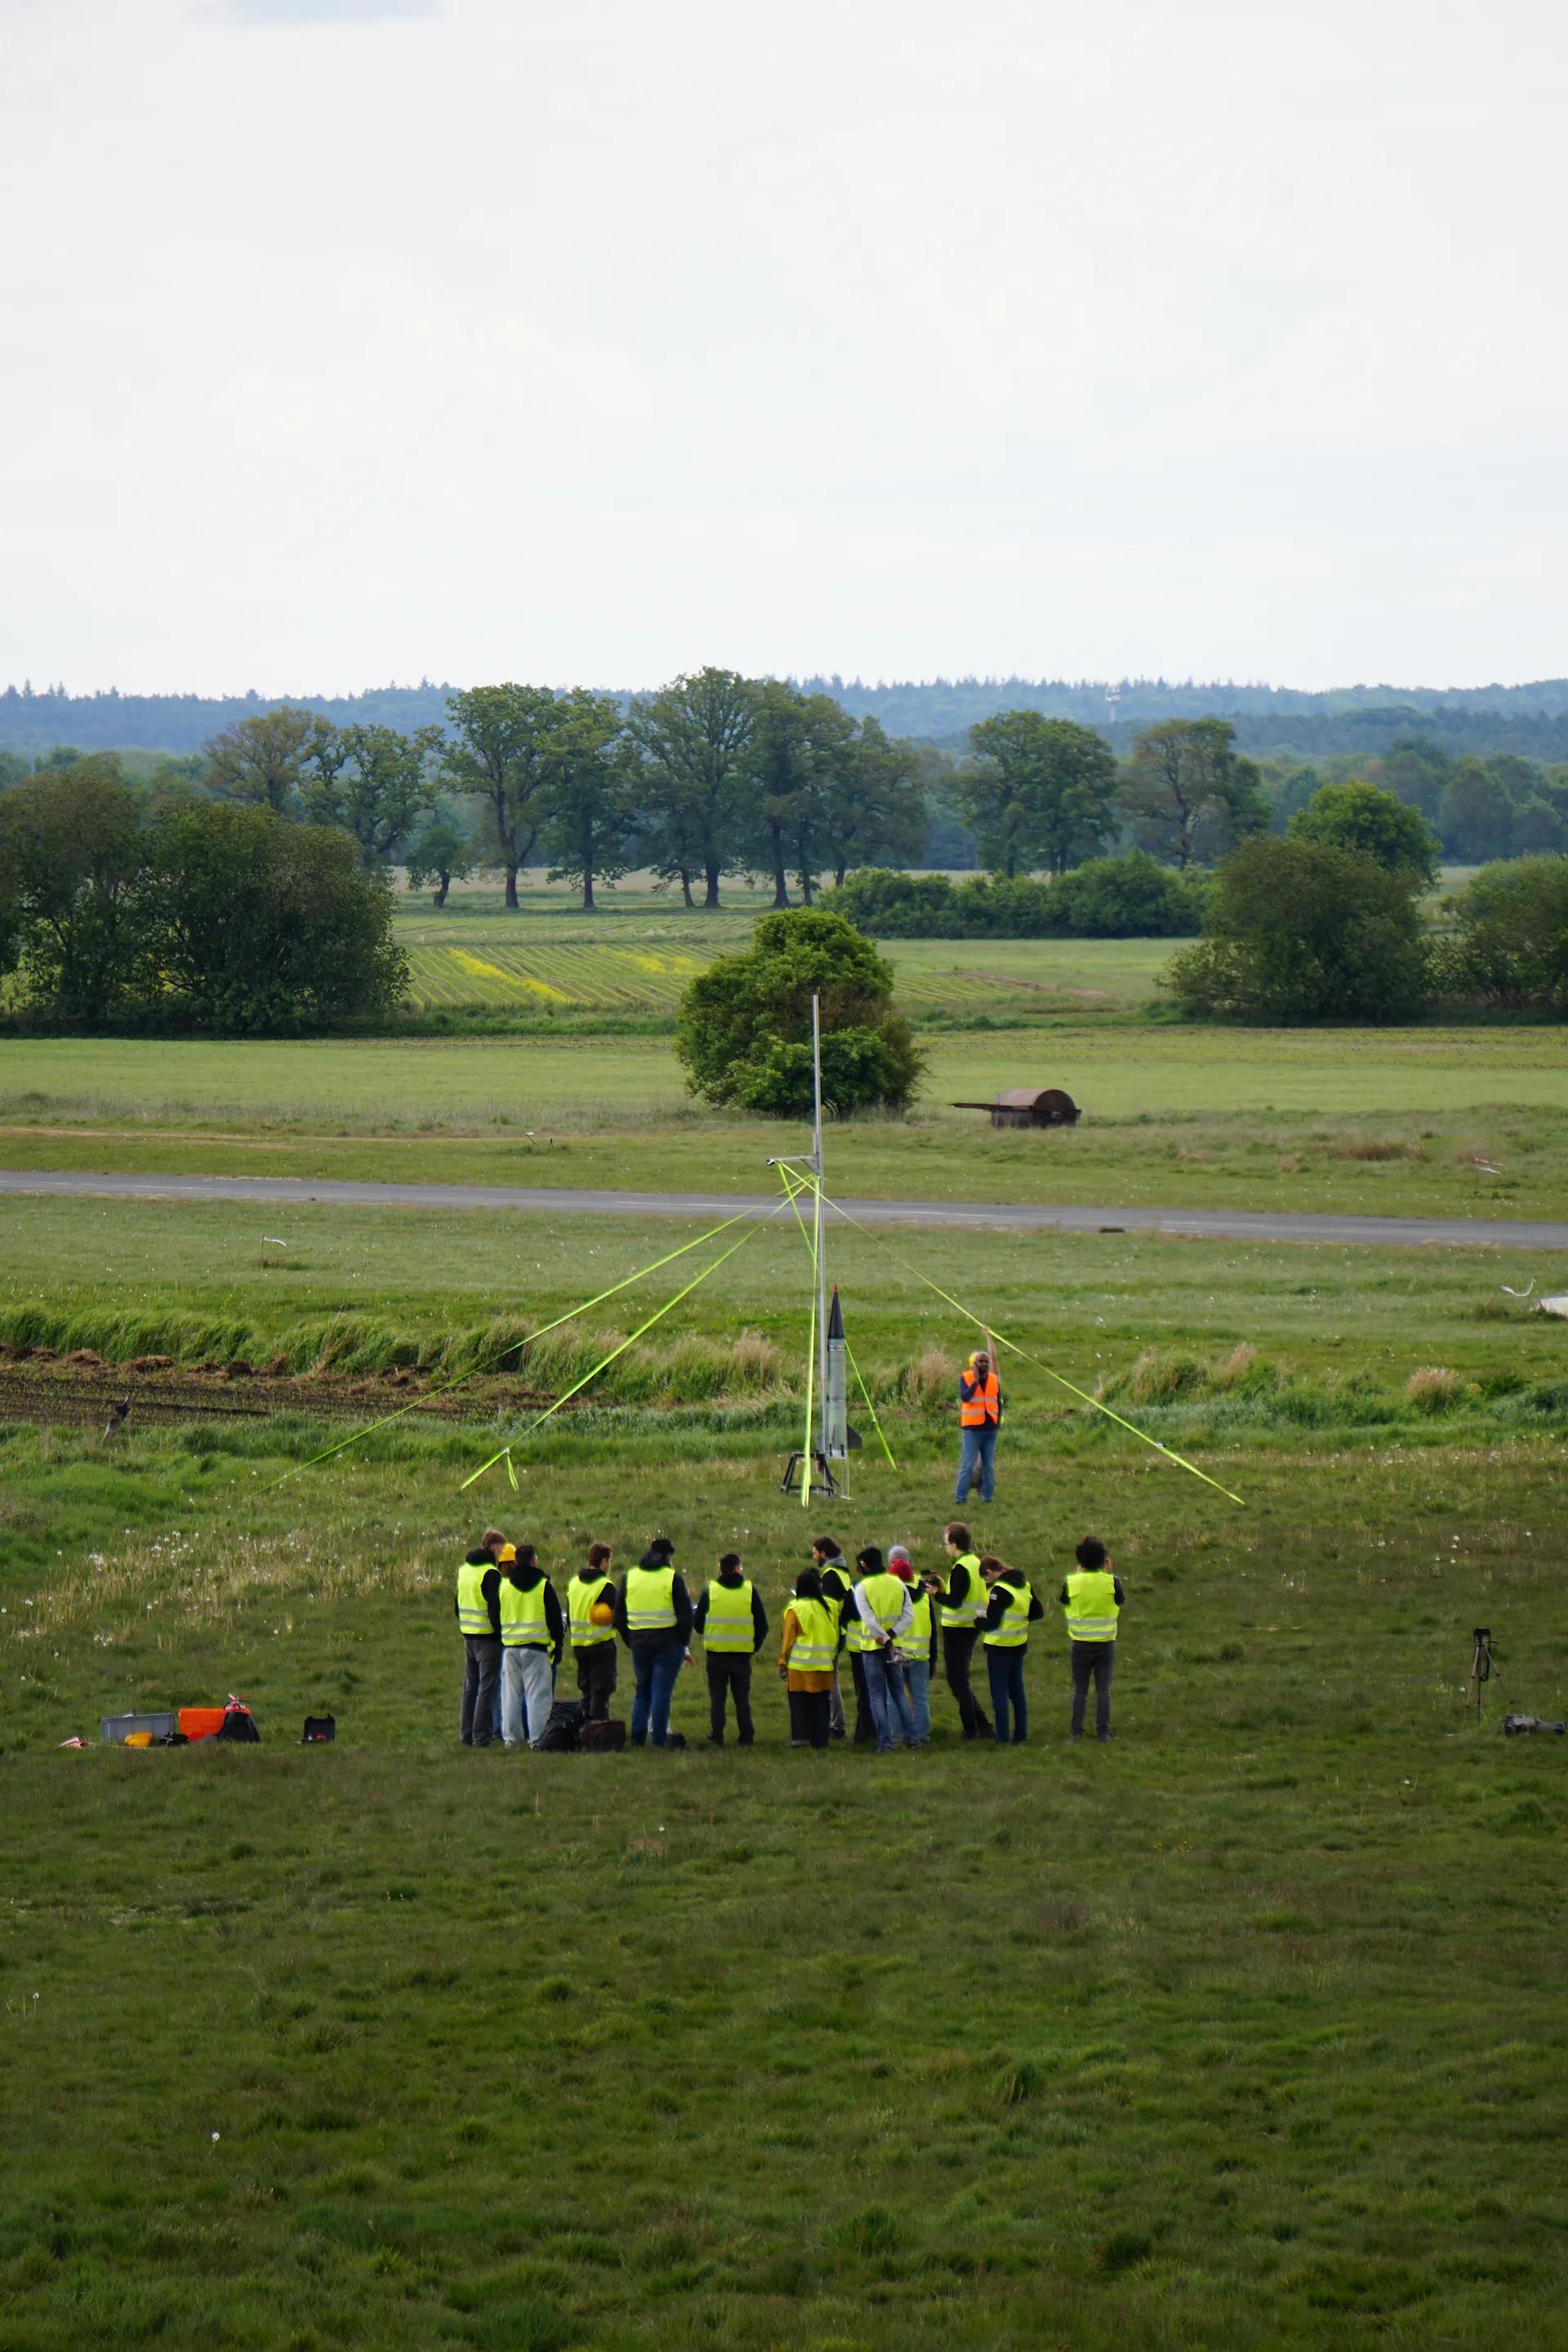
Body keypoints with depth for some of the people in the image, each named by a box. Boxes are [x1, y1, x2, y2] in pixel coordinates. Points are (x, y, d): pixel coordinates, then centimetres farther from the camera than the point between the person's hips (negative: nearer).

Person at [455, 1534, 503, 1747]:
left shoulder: (464, 1570, 12)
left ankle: (466, 1734, 17)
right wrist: (500, 1633, -12)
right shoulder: (490, 1574, -15)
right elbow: (495, 1608, -19)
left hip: (468, 1635, 8)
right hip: (488, 1638, -8)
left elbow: (457, 1605, 18)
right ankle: (481, 1736, -6)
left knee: (470, 1686, 15)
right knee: (487, 1688, -4)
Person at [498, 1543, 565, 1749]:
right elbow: (555, 1618, -2)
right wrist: (558, 1643, 7)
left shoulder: (504, 1585, 5)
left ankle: (511, 1737, 10)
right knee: (537, 1693, -2)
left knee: (511, 1693, 9)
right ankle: (537, 1738, -5)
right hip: (537, 1647, -3)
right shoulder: (543, 1585, -4)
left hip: (510, 1647, 3)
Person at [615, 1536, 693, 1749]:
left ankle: (637, 1738, 10)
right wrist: (685, 1645, 4)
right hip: (668, 1644, -4)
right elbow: (686, 1616, -7)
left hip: (639, 1644, 4)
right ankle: (659, 1741, -4)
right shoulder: (673, 1579, -6)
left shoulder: (629, 1577, 7)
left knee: (642, 1692, 16)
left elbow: (619, 1616, 10)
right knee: (661, 1693, -1)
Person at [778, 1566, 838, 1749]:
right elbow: (835, 1637, 14)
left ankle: (800, 1736, -1)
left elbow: (788, 1639, -5)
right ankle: (820, 1739, 7)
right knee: (821, 1703, 7)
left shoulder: (795, 1609, -8)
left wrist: (782, 1664, 1)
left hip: (800, 1665, -3)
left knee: (799, 1702, 4)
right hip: (824, 1665, 3)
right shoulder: (829, 1608, 3)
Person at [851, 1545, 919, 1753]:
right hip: (894, 1646, 4)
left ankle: (885, 1742, -1)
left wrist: (884, 1639, -16)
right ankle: (911, 1737, 11)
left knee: (877, 1695, 2)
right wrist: (891, 1635, -10)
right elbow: (909, 1616, -3)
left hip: (872, 1647, -4)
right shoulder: (898, 1585, 4)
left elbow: (868, 1619, -19)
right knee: (899, 1692, 14)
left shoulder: (862, 1587, -9)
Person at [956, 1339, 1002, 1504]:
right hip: (972, 1428, -4)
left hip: (990, 1428, 4)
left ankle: (987, 1496, 12)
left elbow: (999, 1403, 17)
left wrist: (998, 1422, 9)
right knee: (968, 1465, -8)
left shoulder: (994, 1380, 11)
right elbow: (964, 1397, -16)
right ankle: (960, 1498, -6)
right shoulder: (965, 1377, -1)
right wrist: (975, 1381, -20)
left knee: (989, 1466, 7)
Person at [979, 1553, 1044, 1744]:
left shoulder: (999, 1590, -19)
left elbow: (991, 1622, -20)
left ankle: (1002, 1739, 1)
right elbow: (1037, 1613, 14)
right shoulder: (1025, 1585, 6)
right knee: (1017, 1691, 15)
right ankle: (1020, 1737, 18)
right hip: (1020, 1644, 8)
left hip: (999, 1647, -8)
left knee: (999, 1693, 0)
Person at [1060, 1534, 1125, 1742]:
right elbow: (1121, 1605, 5)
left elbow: (1065, 1603, 8)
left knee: (1080, 1690, 9)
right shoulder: (1111, 1582, -11)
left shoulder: (1071, 1582, -10)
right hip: (1106, 1642, 0)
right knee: (1103, 1690, 7)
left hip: (1081, 1644, 0)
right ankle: (1103, 1731, 6)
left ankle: (1077, 1731, 9)